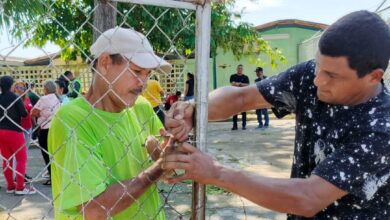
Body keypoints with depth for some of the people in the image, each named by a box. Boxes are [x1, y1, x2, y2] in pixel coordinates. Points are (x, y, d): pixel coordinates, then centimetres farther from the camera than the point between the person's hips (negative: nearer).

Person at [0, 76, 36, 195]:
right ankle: (20, 187, -2)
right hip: (14, 131, -6)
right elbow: (24, 114, -11)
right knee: (21, 158, 1)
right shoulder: (15, 98, -12)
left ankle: (10, 186, 18)